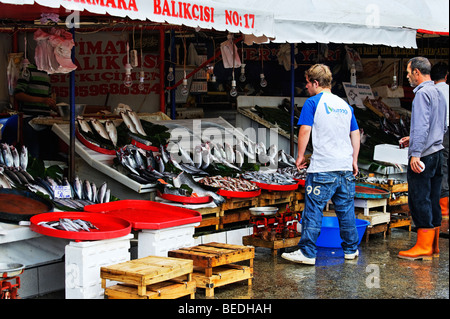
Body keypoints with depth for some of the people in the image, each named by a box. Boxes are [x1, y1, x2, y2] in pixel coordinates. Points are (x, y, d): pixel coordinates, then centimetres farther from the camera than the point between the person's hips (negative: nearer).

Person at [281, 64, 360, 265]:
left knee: (313, 210, -2)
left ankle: (307, 252, -1)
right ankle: (351, 249, 21)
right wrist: (354, 160, 24)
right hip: (345, 167, 6)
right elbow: (355, 134, 18)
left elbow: (305, 130, -11)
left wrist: (300, 156, -1)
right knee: (346, 209, 13)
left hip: (322, 168, -6)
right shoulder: (345, 105, 15)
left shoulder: (312, 103, -4)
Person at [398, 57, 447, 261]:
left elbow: (422, 125, -21)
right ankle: (433, 245, 16)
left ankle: (423, 247, -4)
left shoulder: (422, 93, -12)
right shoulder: (439, 93, 17)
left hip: (423, 156, -9)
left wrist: (416, 153, -24)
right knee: (433, 200, 12)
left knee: (419, 200, -6)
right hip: (437, 153, 9)